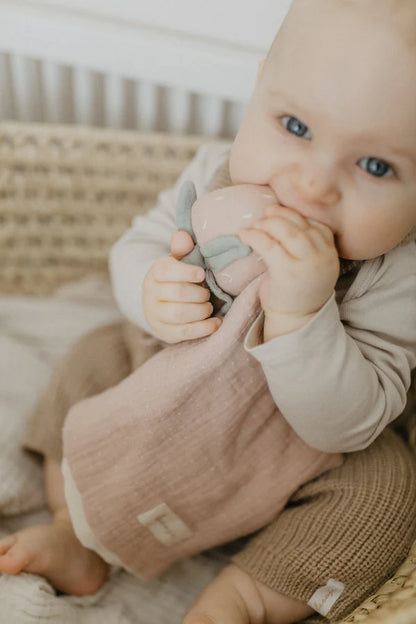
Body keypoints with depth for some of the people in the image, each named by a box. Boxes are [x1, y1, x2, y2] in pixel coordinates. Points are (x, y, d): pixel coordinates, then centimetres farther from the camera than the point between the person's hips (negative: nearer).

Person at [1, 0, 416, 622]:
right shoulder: (216, 175, -23)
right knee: (98, 357, -3)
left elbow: (346, 426, -36)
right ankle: (79, 532, 6)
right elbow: (135, 248, -9)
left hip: (298, 442, -3)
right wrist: (152, 293, -34)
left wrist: (299, 313, -53)